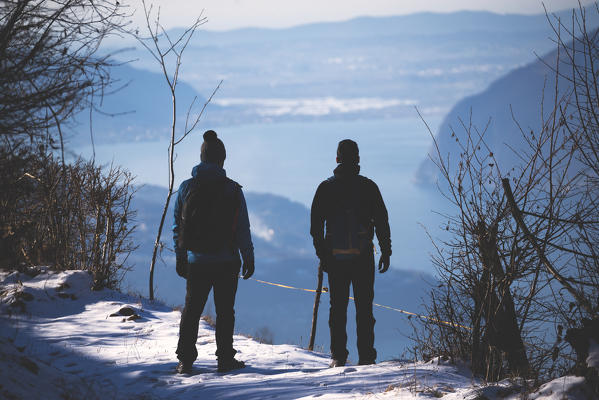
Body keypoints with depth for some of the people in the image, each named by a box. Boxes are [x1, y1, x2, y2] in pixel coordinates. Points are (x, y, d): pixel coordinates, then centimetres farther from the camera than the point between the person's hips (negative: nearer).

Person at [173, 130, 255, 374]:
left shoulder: (186, 188, -1)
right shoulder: (232, 190, -8)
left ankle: (185, 360, 6)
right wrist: (249, 258, 4)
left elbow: (177, 226, 4)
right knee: (225, 310, 8)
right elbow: (242, 228, -5)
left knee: (191, 310, 10)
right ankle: (225, 359, 11)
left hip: (195, 261, 2)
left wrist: (180, 257, 13)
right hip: (226, 262, -2)